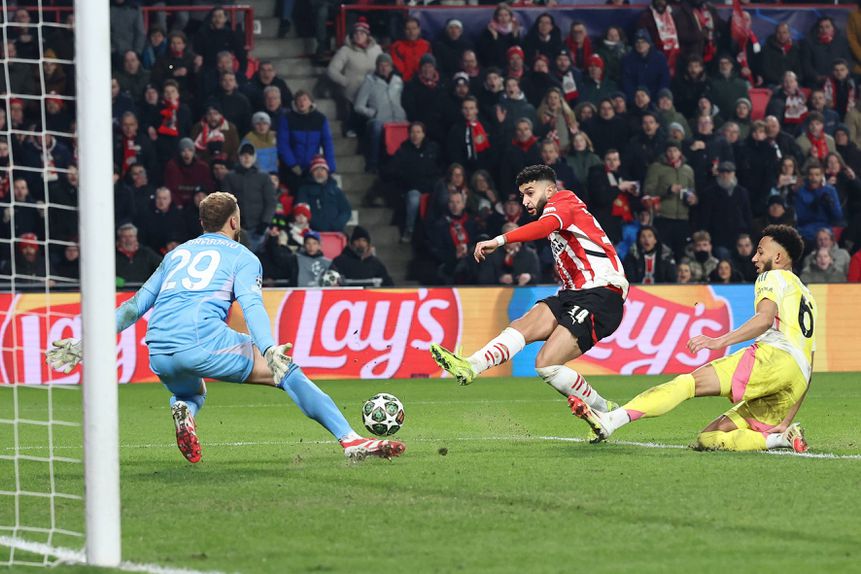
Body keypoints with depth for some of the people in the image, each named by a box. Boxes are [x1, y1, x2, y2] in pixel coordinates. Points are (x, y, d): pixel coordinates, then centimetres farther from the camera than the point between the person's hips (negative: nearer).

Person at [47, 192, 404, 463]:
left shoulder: (178, 253, 28)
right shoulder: (242, 257, 14)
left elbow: (136, 305, 27)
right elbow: (251, 304, -5)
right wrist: (270, 350, -19)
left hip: (158, 353, 5)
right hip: (204, 339, -5)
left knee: (191, 393, 36)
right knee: (289, 374, 4)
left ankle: (184, 410, -2)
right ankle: (350, 440, -9)